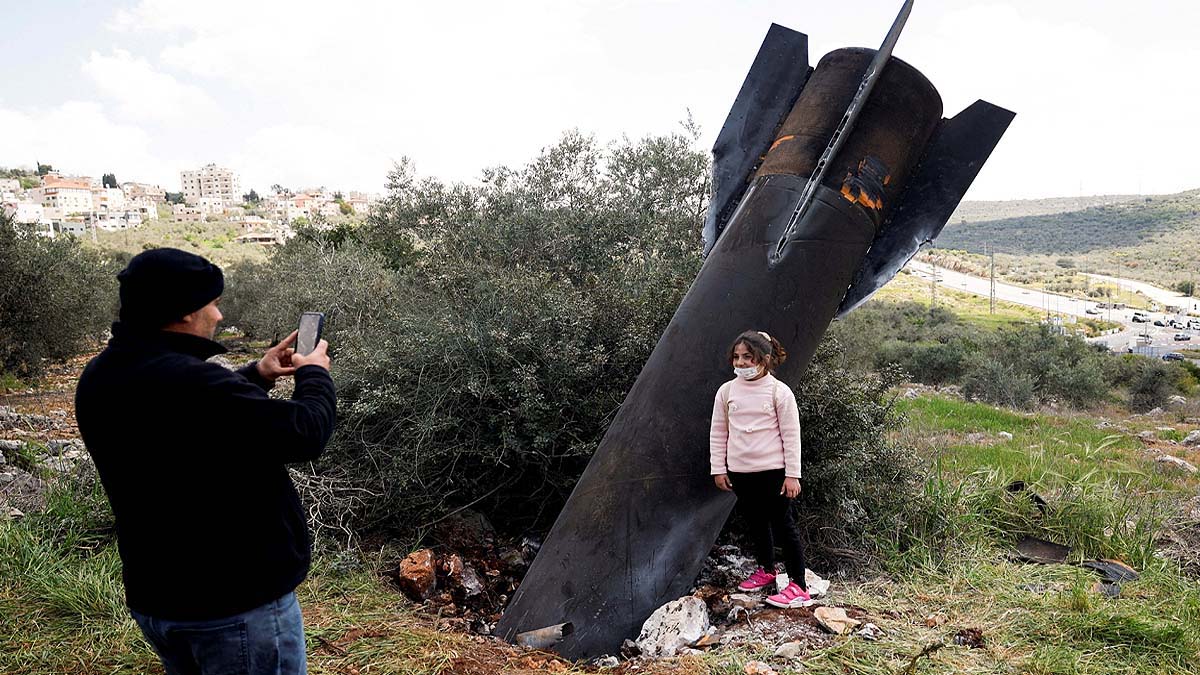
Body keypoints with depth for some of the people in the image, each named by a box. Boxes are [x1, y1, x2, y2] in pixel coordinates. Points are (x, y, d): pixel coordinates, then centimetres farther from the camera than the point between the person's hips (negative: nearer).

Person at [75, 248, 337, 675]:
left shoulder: (100, 379, 1)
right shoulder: (189, 381, -29)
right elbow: (305, 433, -24)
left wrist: (256, 376, 11)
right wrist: (314, 374, -5)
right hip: (236, 604, -9)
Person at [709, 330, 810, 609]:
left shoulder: (779, 391, -8)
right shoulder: (727, 391, 3)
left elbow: (791, 435, -6)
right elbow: (718, 433, 9)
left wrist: (792, 475, -8)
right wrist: (718, 469, 6)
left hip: (773, 470, -4)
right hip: (740, 471, 4)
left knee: (783, 525, 1)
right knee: (755, 523, 18)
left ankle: (798, 586, 8)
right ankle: (766, 569, 39)